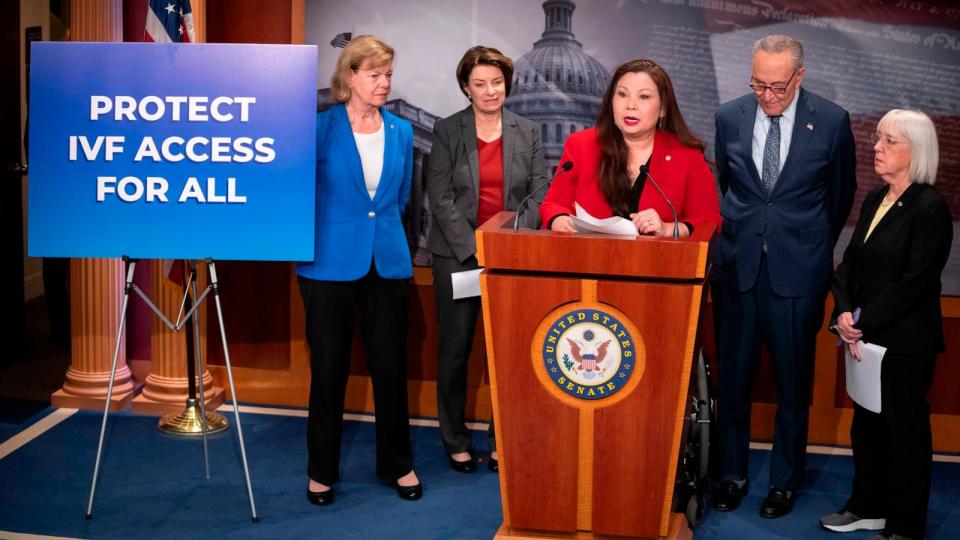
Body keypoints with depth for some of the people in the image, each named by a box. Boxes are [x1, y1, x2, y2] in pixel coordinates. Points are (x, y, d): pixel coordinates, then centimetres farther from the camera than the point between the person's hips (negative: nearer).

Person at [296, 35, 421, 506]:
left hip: (387, 264, 3)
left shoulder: (400, 132, 6)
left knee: (391, 366, 8)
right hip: (330, 264, -3)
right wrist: (337, 229, 8)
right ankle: (321, 471, 19)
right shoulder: (320, 128, -7)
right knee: (329, 369, 5)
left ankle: (397, 464, 24)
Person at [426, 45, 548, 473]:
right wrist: (474, 248, -13)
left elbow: (539, 194, 4)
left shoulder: (527, 132, 7)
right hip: (458, 255, -1)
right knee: (454, 349, 3)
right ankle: (455, 440, 16)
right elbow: (441, 198, -5)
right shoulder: (446, 131, 1)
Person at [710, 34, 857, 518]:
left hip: (797, 271, -2)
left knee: (793, 381, 7)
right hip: (737, 264, 2)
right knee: (732, 376, 8)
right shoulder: (729, 117, 1)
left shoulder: (831, 121, -5)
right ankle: (732, 474, 23)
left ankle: (785, 481, 21)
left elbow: (841, 193, 9)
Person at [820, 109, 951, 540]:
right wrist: (845, 312, -6)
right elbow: (849, 263, 10)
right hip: (866, 338, 7)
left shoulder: (929, 209, -13)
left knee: (906, 431, 3)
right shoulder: (874, 201, 11)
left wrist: (864, 322, -15)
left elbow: (914, 282, -18)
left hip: (905, 342, -7)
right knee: (867, 423, 16)